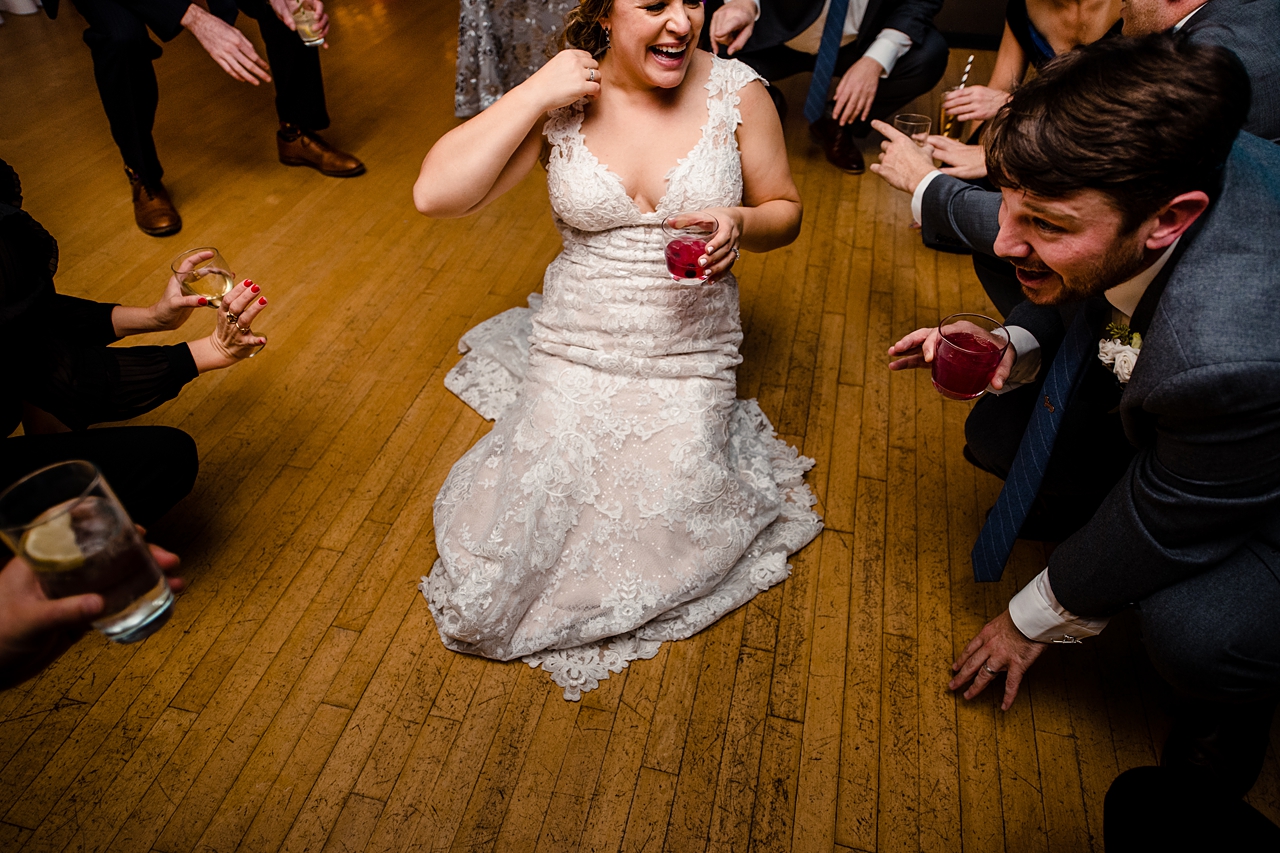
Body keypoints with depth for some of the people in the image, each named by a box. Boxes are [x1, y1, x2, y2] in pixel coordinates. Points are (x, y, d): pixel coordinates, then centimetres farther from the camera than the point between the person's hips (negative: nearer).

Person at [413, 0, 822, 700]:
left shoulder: (736, 91, -3)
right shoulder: (561, 98, -3)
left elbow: (785, 211, 8)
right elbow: (435, 195, -11)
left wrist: (739, 223, -15)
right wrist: (536, 94, -16)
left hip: (689, 365, 1)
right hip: (571, 357, 0)